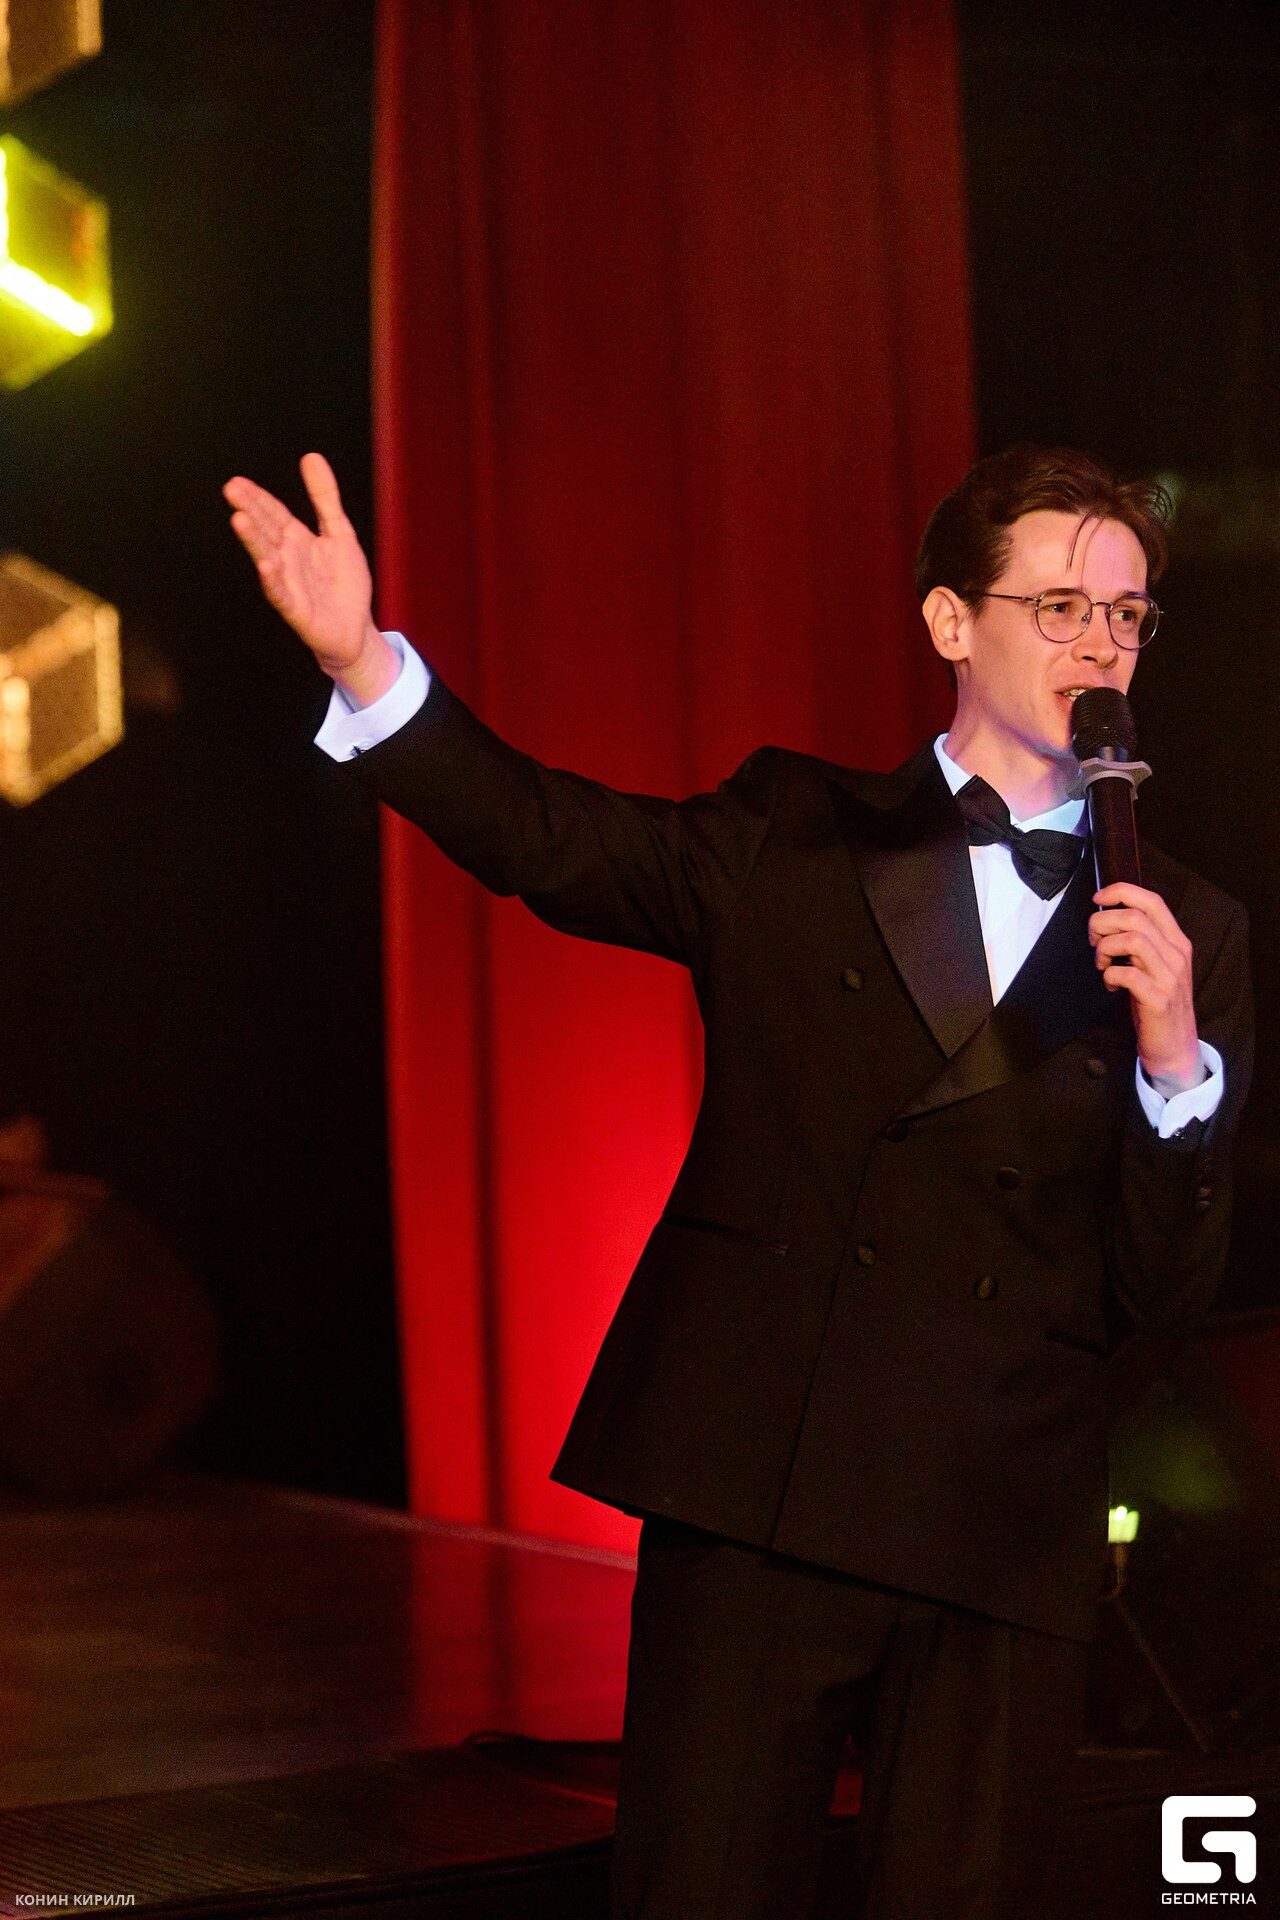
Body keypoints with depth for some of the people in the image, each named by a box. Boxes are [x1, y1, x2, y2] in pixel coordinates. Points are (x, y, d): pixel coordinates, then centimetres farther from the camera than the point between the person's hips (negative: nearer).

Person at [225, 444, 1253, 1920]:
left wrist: (1173, 1052, -11)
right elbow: (548, 837, -6)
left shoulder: (1185, 931, 10)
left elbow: (1171, 1286, 6)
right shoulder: (796, 841, 10)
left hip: (1005, 1541, 1)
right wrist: (361, 662, -22)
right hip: (756, 1494, -1)